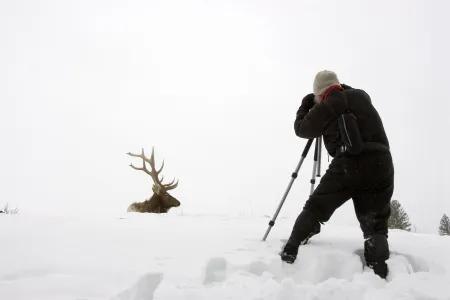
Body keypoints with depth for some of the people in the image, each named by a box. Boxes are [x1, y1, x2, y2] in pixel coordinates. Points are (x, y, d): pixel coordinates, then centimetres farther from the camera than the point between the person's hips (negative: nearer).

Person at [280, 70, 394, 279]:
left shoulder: (327, 106, 5)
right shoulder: (362, 97, 18)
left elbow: (301, 130, 18)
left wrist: (305, 105, 31)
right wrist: (342, 88, 42)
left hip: (348, 165, -3)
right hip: (380, 164, 3)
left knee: (314, 209, 11)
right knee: (375, 226, 7)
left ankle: (288, 256, 9)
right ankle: (378, 275, -10)